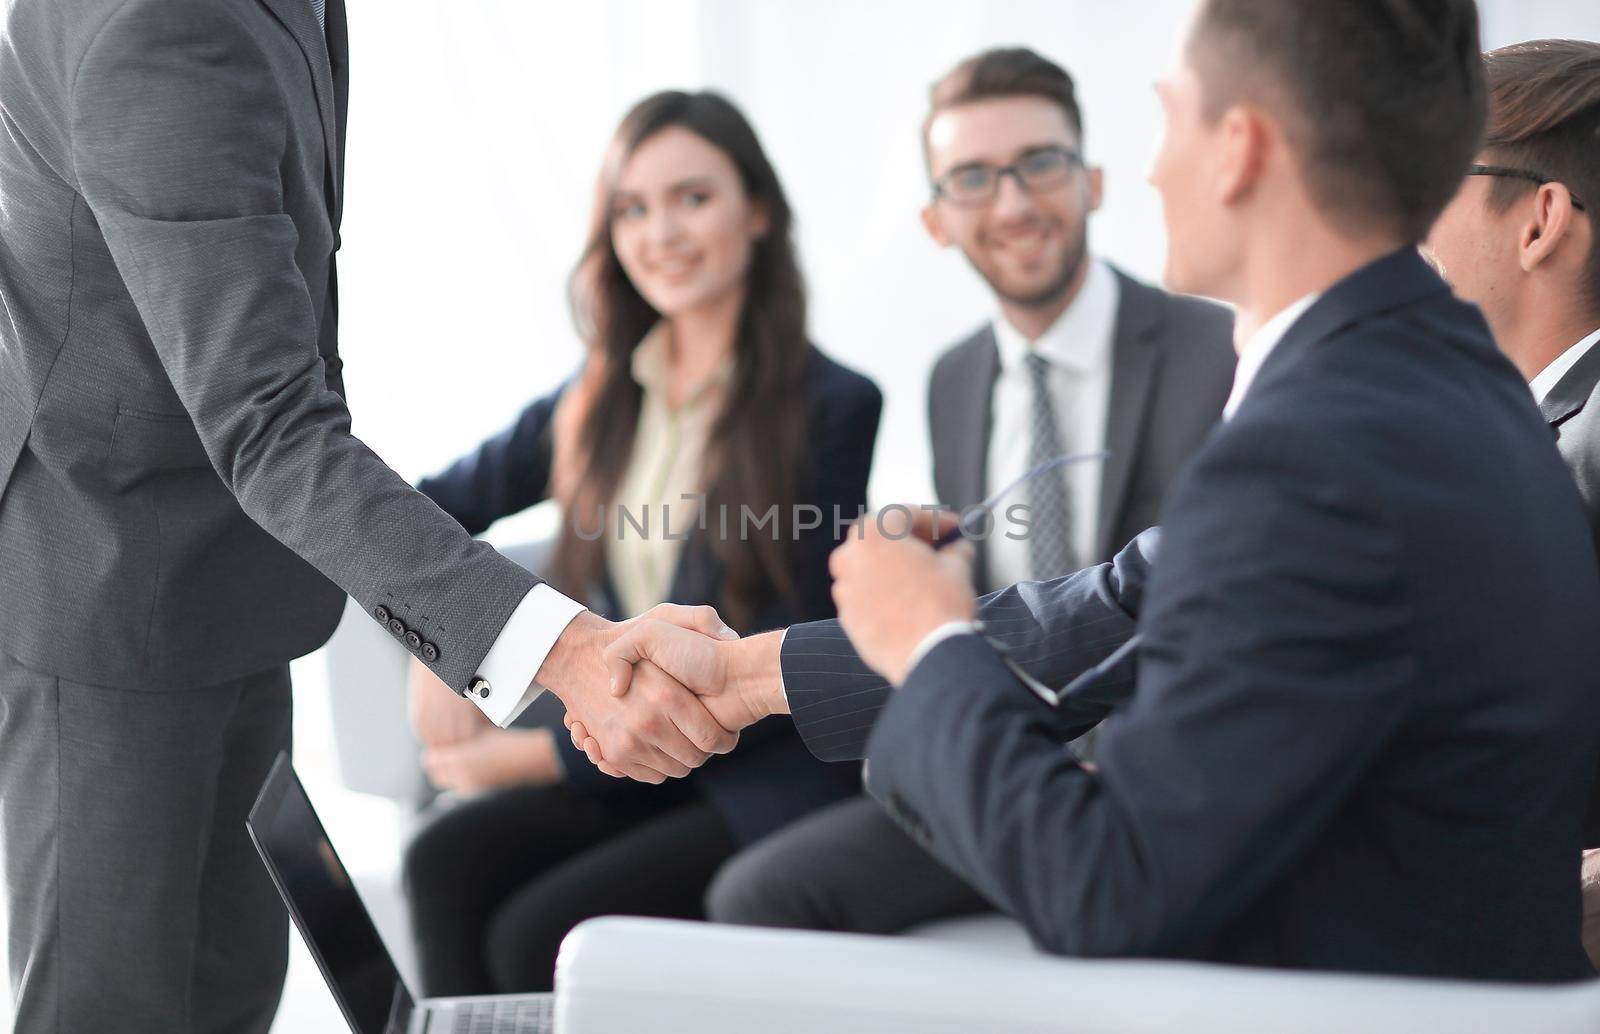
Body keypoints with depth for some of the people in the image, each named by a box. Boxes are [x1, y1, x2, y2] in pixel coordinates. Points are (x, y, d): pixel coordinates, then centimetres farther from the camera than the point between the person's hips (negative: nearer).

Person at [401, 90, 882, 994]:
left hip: (774, 781, -5)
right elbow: (442, 506, 23)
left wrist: (550, 753, -10)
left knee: (540, 932, -25)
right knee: (447, 863, -21)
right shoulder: (604, 401, 11)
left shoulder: (831, 407, -8)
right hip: (638, 771, 5)